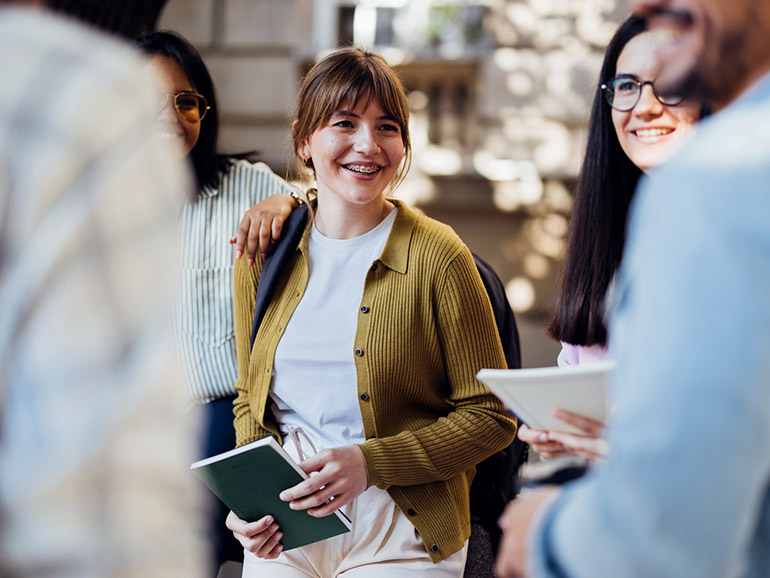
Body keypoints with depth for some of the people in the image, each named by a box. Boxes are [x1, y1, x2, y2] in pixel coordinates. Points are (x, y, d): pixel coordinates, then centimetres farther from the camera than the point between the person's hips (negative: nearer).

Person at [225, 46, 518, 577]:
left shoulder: (438, 258, -9)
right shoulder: (263, 255, 5)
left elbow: (492, 418, -6)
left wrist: (370, 463, -17)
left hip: (401, 530, -3)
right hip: (284, 525, 3)